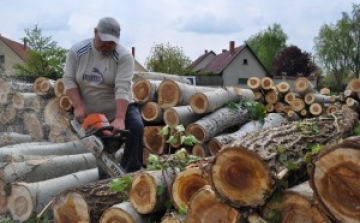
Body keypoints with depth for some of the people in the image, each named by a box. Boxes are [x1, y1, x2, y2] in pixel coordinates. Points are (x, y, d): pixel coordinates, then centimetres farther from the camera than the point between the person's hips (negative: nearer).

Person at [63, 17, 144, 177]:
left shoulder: (124, 56, -19)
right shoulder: (77, 51, -9)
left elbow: (123, 88, -29)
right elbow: (69, 80, -8)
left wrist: (119, 119, -39)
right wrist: (78, 107, -21)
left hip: (120, 108, -2)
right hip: (92, 114, 2)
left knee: (136, 127, -28)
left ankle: (131, 173, -19)